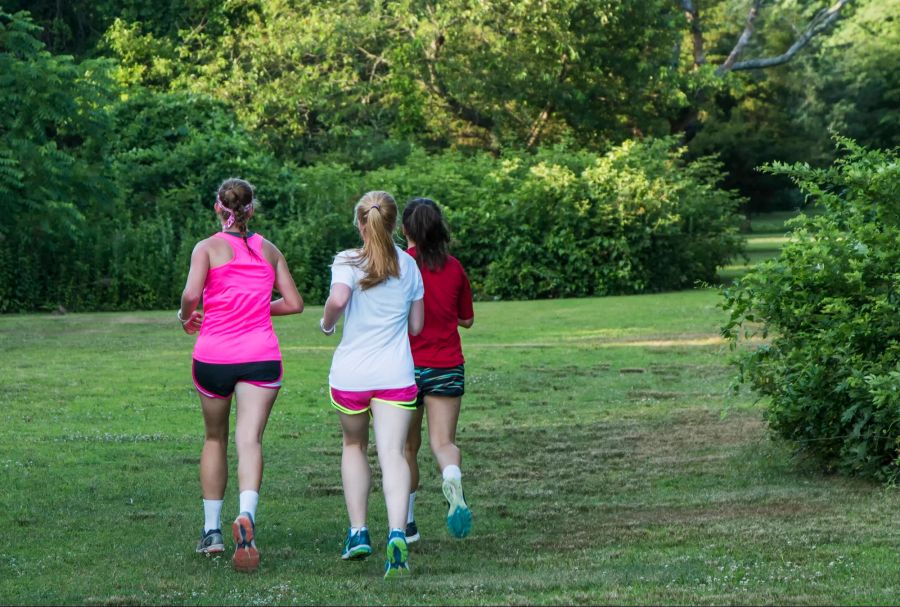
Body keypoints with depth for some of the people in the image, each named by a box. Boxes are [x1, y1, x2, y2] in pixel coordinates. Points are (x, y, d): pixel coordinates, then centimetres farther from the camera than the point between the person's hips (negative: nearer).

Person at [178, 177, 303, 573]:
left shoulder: (208, 248, 0)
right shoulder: (269, 251, 9)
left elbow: (191, 295, -15)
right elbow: (294, 303, 10)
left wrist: (186, 317, 6)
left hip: (213, 356, 0)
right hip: (261, 355, 1)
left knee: (215, 438, 17)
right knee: (249, 439, -8)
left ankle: (212, 530, 20)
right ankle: (246, 515, -34)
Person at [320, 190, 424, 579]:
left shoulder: (348, 262, -5)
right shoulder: (409, 266, 7)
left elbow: (338, 299, -26)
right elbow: (417, 326, 12)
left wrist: (326, 324, -6)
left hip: (350, 372, -1)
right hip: (395, 373, 1)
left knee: (354, 446, 21)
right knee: (392, 453, -7)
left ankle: (358, 533, 19)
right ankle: (397, 531, -29)